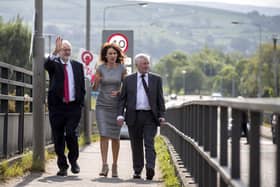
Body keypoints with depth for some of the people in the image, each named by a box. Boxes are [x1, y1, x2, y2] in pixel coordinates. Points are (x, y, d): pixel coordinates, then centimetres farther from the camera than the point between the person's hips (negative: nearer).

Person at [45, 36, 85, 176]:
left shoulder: (78, 66, 13)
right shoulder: (54, 64, 4)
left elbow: (82, 86, 15)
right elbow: (46, 65, -21)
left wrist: (80, 102, 4)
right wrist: (55, 52, -36)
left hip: (74, 106, 1)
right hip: (57, 106, -1)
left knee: (71, 133, -13)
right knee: (58, 137, 2)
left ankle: (73, 160, 10)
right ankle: (62, 166, 13)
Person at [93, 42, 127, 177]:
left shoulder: (122, 69, -1)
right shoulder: (100, 68, -1)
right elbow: (95, 88, 0)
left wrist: (119, 92, -16)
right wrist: (96, 81, -21)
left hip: (116, 105, 0)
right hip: (102, 105, 0)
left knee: (115, 137, 4)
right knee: (104, 135, -11)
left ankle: (115, 165, 16)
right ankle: (104, 165, -13)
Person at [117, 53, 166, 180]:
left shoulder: (156, 79, 8)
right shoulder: (128, 80, 9)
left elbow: (160, 99, 7)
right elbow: (122, 99, 8)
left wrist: (161, 115, -1)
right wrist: (120, 114, -4)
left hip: (150, 116, -1)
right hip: (134, 116, 1)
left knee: (149, 143, -11)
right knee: (136, 145, 6)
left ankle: (150, 168, -21)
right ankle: (137, 171, 15)